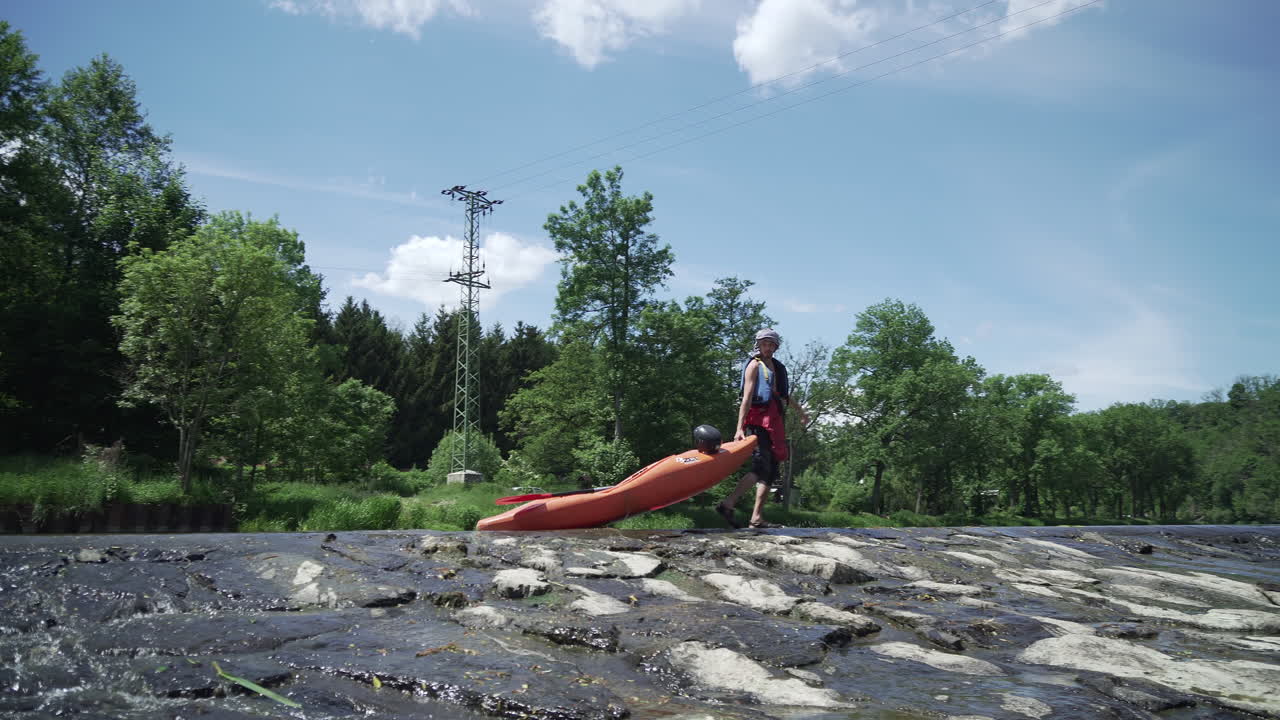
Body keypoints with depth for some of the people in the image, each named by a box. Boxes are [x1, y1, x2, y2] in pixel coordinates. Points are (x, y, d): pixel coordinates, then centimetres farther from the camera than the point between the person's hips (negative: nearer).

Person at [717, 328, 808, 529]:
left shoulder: (776, 367, 22)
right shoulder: (755, 365, -2)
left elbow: (784, 394, 38)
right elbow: (747, 397, -12)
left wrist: (800, 410, 46)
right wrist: (740, 428, -20)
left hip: (774, 422, 8)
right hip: (758, 420, -8)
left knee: (771, 470, 4)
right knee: (761, 467, -18)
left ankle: (757, 518, 4)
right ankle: (727, 505, -18)